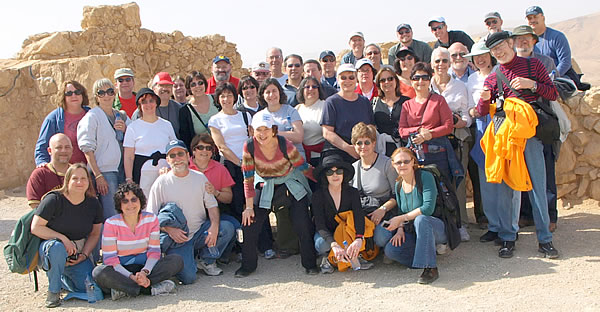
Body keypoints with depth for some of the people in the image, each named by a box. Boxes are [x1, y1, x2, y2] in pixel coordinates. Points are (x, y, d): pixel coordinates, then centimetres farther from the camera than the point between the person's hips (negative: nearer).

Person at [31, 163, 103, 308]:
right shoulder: (54, 200, -13)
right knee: (57, 247, -41)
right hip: (49, 249, -3)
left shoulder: (93, 204, 0)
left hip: (78, 253, 4)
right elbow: (35, 228, -14)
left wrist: (84, 255, -7)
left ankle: (62, 279, 17)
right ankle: (53, 291, -17)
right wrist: (63, 238, -22)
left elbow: (95, 234, 8)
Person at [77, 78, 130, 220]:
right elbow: (87, 149, -6)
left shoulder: (122, 116, 16)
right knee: (111, 218, -9)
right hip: (104, 172, -5)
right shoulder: (92, 116, -1)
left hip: (123, 170, 6)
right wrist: (98, 176, -13)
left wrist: (125, 130, 0)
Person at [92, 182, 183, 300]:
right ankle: (150, 288, -31)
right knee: (99, 273, -34)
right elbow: (110, 258, -12)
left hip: (145, 266, 3)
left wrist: (144, 272, -22)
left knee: (177, 260, -21)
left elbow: (154, 250, -2)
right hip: (120, 270, -3)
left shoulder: (151, 219, -1)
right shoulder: (111, 223, -10)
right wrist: (132, 277, -25)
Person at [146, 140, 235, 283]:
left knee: (227, 228, -23)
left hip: (200, 231, 4)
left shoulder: (200, 178, 7)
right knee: (188, 277, -23)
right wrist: (169, 230, -20)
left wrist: (214, 226, -12)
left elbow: (212, 205, 8)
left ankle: (207, 261, 1)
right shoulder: (161, 183, -3)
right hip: (177, 238, -4)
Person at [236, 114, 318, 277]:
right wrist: (249, 206, -13)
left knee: (302, 224, -11)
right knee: (250, 223, -6)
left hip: (291, 184, -2)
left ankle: (310, 264, 8)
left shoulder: (285, 146, -24)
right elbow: (248, 179, -13)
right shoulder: (249, 147, -20)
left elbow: (304, 168, -10)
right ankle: (247, 265, 13)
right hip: (265, 186, 2)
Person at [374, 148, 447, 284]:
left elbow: (428, 208, -23)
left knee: (421, 219, -40)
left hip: (436, 228, -5)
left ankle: (430, 268, -33)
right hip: (413, 232, 5)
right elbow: (401, 211, 11)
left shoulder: (425, 177, -13)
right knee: (390, 249, -21)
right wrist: (400, 229, -10)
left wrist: (401, 219, -21)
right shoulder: (398, 185, 7)